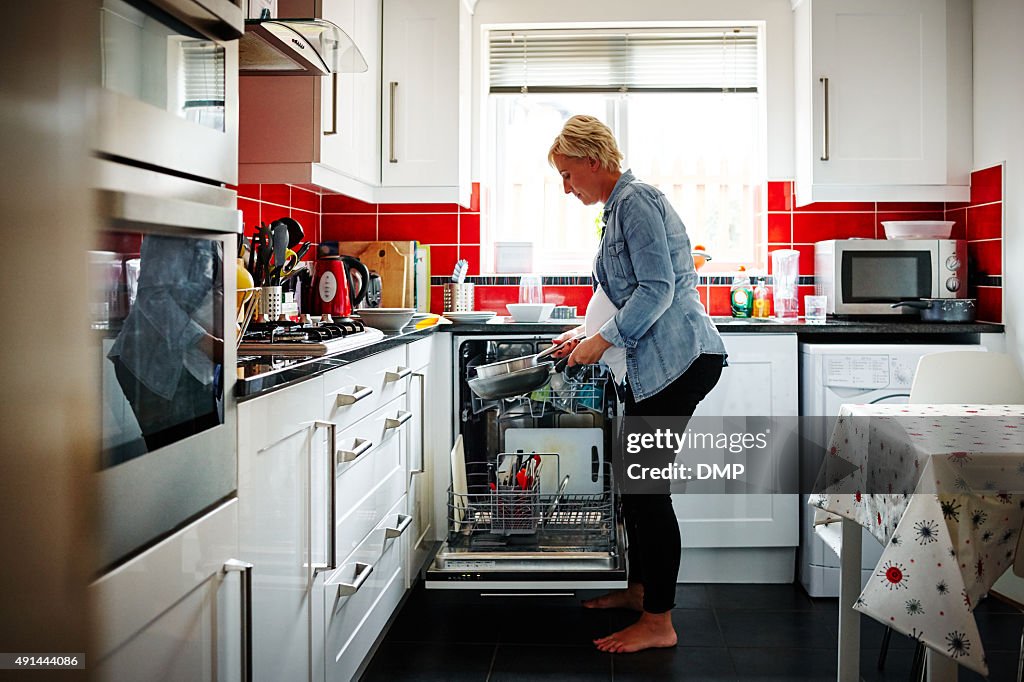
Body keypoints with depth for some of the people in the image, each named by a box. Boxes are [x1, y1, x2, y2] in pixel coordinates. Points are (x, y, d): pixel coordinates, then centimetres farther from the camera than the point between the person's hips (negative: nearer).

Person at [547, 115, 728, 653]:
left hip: (677, 360, -10)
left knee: (647, 484, -8)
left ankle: (658, 622, 1)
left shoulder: (635, 201, -12)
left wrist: (603, 339, -15)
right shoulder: (618, 207, 20)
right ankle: (639, 589, 30)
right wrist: (587, 334, 20)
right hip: (649, 365, 10)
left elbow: (658, 288, -20)